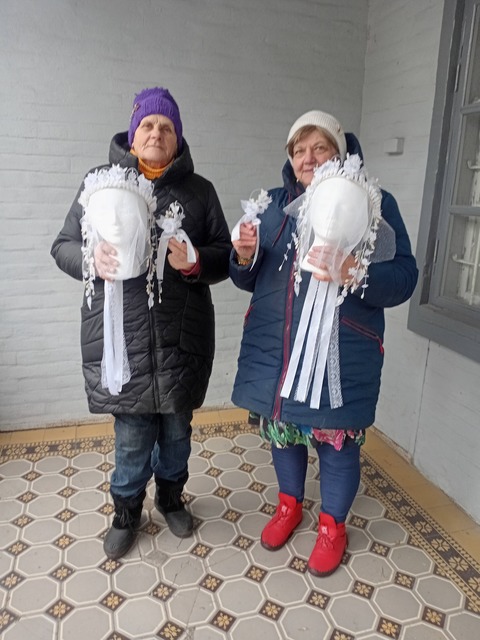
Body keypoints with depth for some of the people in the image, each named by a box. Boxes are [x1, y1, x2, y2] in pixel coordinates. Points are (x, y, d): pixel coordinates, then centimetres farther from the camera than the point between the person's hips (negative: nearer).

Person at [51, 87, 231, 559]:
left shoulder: (199, 191, 6)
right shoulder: (100, 181, 3)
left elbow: (224, 254, 6)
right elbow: (63, 246, 4)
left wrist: (195, 261, -16)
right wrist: (92, 259, -18)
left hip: (181, 336, 2)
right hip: (120, 336, -1)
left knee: (176, 426, 16)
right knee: (132, 433, 6)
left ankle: (171, 497, 43)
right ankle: (127, 511, 34)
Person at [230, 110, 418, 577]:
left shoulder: (374, 202, -3)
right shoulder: (275, 203, 9)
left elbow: (403, 278, -11)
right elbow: (249, 279, 10)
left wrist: (353, 273, -29)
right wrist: (244, 257, -13)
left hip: (341, 354, -3)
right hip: (274, 346, 4)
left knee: (337, 441, 9)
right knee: (281, 427, 17)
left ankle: (332, 525, 35)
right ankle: (289, 505, 43)